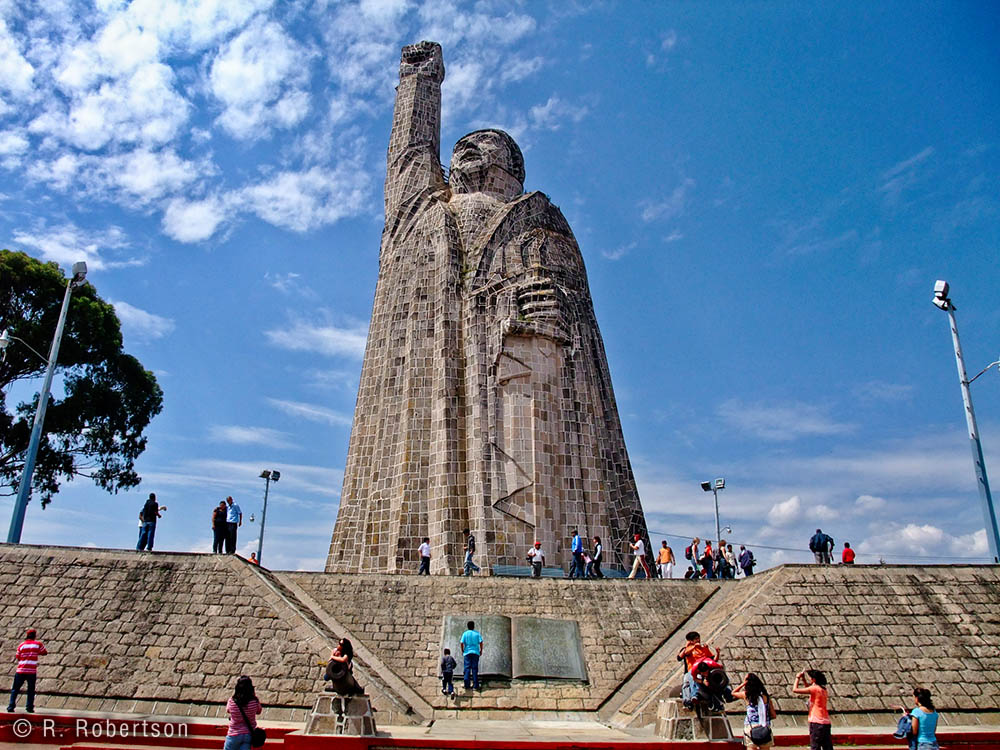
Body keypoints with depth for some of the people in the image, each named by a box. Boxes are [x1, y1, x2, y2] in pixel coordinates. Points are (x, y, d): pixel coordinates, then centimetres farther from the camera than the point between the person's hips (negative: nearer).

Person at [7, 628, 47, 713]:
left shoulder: (21, 645, 4)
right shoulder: (38, 644, 1)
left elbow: (18, 658, 11)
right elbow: (44, 653, 12)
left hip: (20, 671, 1)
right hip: (32, 671, -1)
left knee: (15, 689, 12)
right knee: (31, 690, 9)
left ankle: (11, 707, 6)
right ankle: (29, 707, 5)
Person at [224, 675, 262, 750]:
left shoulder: (231, 701, -16)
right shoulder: (254, 702, -15)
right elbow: (259, 711, 8)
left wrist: (234, 694, 9)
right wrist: (254, 695, 4)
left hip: (234, 735, -1)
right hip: (248, 735, 1)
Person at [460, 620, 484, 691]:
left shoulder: (465, 633, 2)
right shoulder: (477, 633, 4)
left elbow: (462, 643, -5)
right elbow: (481, 642, -3)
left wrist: (462, 651, 8)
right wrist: (481, 650, 8)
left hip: (467, 652, 0)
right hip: (475, 652, 0)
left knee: (467, 668, 1)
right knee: (475, 668, 3)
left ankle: (466, 685, -5)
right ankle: (475, 685, 0)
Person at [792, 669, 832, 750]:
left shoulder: (814, 688, -13)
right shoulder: (823, 689, 12)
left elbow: (795, 689, -12)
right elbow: (808, 690, 31)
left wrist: (797, 677, 2)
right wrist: (803, 680, 24)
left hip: (816, 722, -8)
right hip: (826, 722, 8)